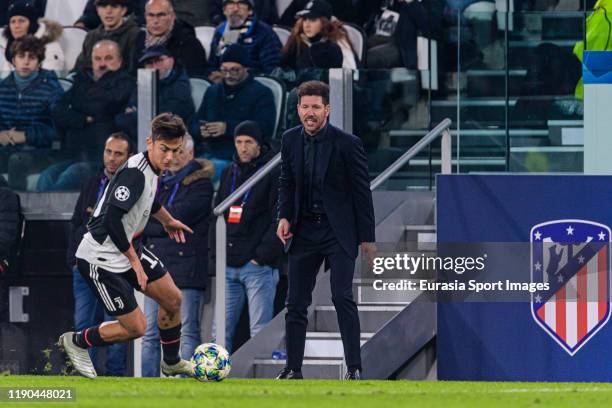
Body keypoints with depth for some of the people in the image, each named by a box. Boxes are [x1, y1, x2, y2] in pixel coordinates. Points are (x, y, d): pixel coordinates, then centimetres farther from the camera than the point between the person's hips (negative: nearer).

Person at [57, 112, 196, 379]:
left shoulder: (151, 168, 3)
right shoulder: (135, 172, -27)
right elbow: (111, 219, -31)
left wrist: (168, 221, 45)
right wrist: (135, 261, -23)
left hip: (125, 249, 10)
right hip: (100, 259, -10)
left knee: (172, 299, 12)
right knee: (136, 327, -6)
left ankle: (171, 364, 33)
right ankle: (76, 342, 17)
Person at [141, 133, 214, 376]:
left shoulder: (201, 184, -3)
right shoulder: (159, 182, 19)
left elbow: (175, 220, -12)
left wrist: (144, 227, -1)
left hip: (186, 267, -6)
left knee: (188, 333, -5)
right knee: (150, 333, 3)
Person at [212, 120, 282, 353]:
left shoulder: (273, 173, -2)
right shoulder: (229, 173, 17)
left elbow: (279, 220, -8)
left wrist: (262, 255, -13)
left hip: (259, 265, -6)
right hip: (228, 266, 6)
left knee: (260, 331, -6)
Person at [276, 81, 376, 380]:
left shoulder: (347, 144, -12)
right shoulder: (290, 140, 1)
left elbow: (362, 191, -7)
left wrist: (367, 237, -6)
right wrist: (284, 216, -1)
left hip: (338, 231, -4)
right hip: (303, 231, 5)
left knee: (342, 298, -13)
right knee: (296, 303, 5)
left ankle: (353, 368, -9)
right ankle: (293, 369, 13)